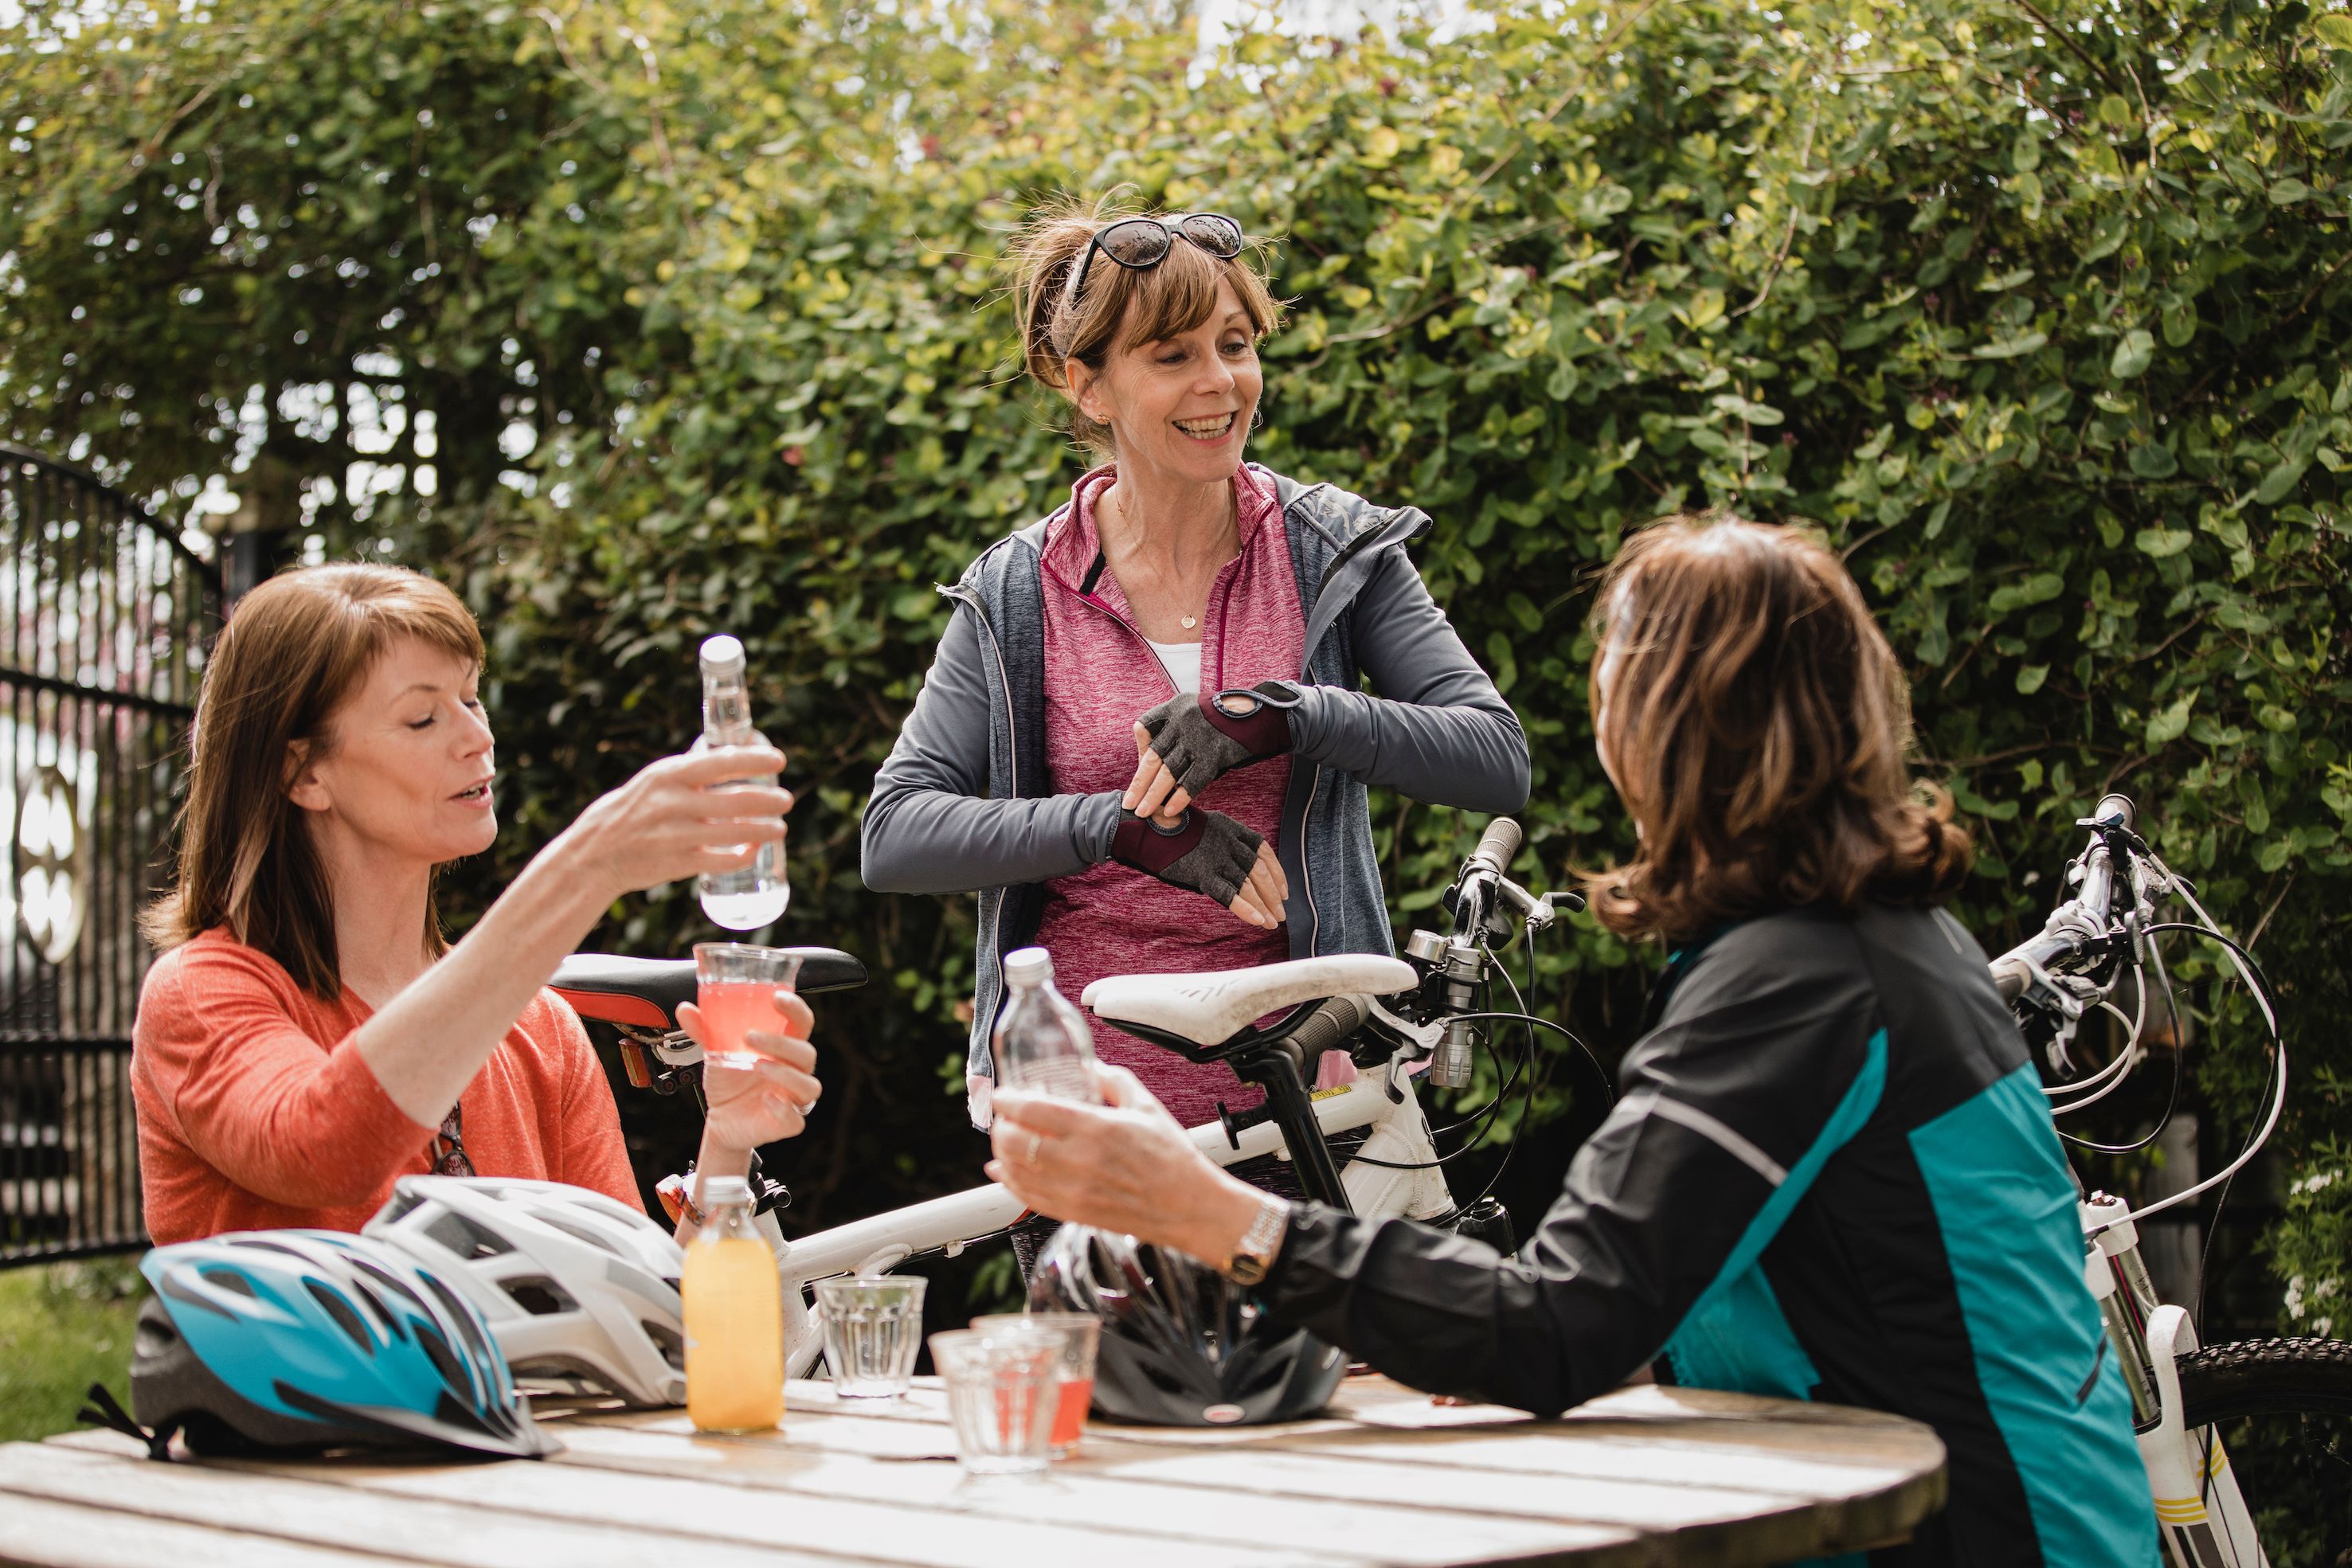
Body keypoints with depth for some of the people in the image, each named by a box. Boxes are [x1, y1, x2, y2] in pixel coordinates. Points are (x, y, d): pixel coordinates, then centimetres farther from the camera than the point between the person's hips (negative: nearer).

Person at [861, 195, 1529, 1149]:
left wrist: (1277, 714, -23)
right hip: (1077, 1096, 0)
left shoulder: (1335, 552, 0)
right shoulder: (1014, 597, 1)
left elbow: (1500, 761, -9)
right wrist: (1128, 826, -22)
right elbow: (894, 836, -8)